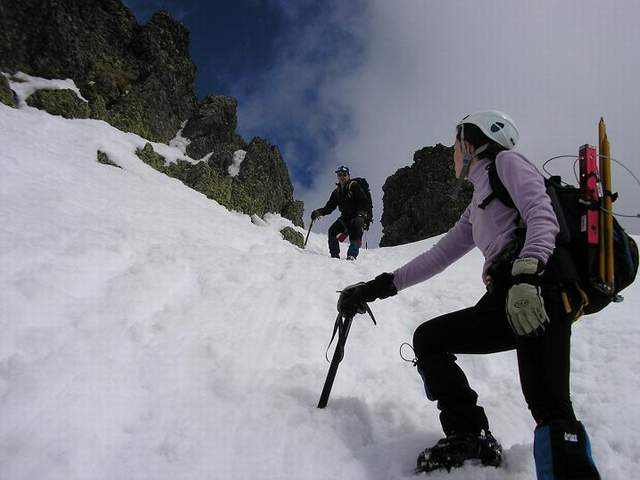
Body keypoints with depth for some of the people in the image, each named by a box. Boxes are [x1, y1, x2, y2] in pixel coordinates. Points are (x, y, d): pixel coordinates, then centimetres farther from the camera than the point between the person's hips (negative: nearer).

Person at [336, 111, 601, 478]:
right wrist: (381, 288, 27)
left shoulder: (507, 162, 9)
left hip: (538, 286, -9)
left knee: (548, 405, -22)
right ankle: (469, 437, 2)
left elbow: (541, 215, -9)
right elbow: (439, 255, 31)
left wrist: (526, 274, -27)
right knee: (428, 338, 9)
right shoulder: (478, 207, 32)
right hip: (506, 300, 9)